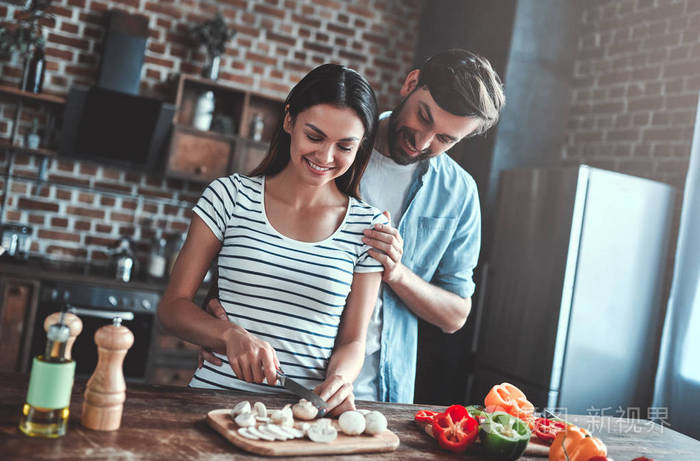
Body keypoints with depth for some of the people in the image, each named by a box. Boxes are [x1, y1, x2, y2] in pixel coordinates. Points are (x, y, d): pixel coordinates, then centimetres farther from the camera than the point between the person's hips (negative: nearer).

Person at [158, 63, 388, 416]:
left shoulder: (368, 226, 6)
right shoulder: (231, 195, 4)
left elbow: (353, 341, 10)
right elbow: (172, 306, 4)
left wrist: (340, 378, -11)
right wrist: (231, 334, -15)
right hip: (217, 397, 0)